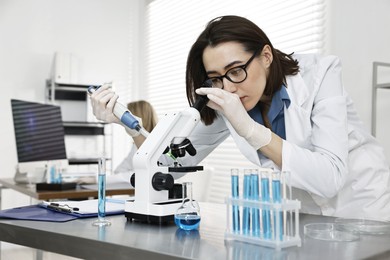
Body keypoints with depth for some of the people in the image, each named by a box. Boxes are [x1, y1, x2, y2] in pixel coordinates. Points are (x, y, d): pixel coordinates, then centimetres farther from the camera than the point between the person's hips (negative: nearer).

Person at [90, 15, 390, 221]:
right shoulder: (227, 104, -10)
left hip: (365, 206, -3)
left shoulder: (320, 73, -22)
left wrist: (249, 128, -36)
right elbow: (177, 160, -3)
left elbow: (330, 178, -30)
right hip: (303, 215, 3)